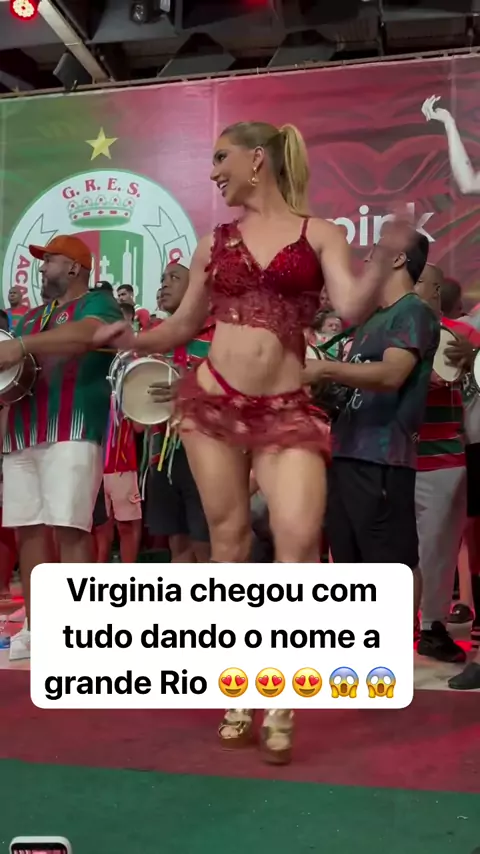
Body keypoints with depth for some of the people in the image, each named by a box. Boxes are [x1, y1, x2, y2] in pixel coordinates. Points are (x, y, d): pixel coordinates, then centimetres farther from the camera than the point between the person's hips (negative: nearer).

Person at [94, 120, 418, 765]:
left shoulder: (320, 233, 5)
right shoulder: (214, 242, 12)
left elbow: (353, 308, -9)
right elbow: (183, 328, 16)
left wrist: (386, 259, -25)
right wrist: (132, 339, 0)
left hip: (286, 411, -2)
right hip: (211, 401, 3)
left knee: (299, 539, -16)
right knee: (229, 542, 7)